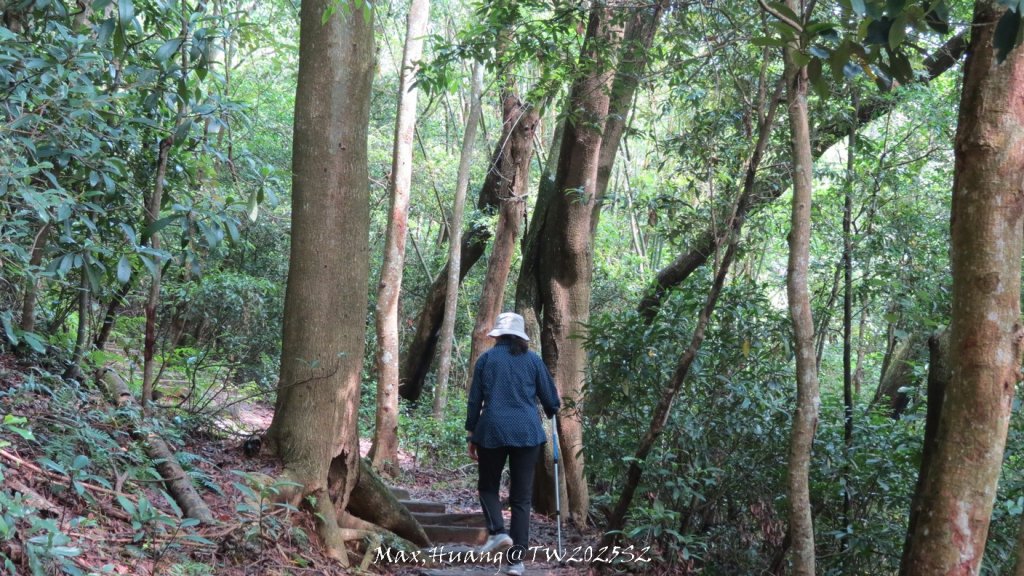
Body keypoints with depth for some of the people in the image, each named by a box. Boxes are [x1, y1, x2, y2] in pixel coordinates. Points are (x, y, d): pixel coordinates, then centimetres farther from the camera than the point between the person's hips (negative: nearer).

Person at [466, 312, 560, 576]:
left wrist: (471, 435, 12)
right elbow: (551, 401, 9)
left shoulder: (487, 358, 6)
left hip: (492, 430, -1)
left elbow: (474, 400, 5)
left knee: (488, 485, 17)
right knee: (522, 497, 5)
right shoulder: (533, 359, 7)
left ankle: (497, 532, -8)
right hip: (527, 432, 1)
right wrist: (552, 409, 32)